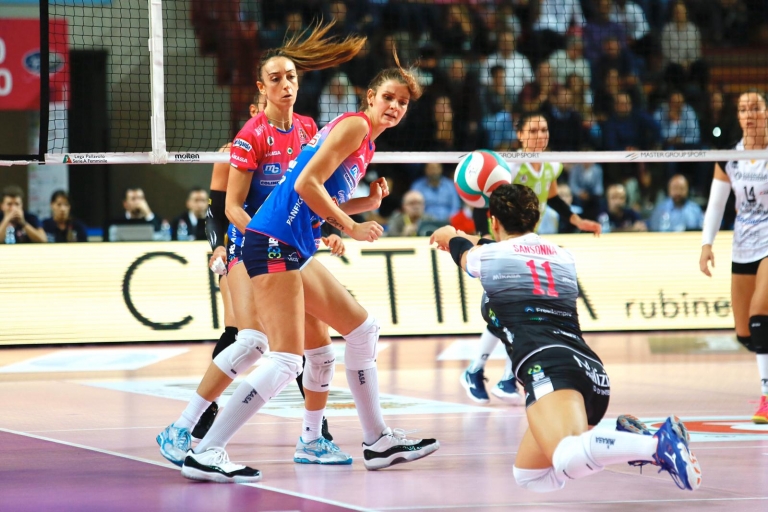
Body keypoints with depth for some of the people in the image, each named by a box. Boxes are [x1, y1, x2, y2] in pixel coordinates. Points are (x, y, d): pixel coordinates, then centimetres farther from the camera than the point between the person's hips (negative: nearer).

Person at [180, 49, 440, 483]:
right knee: (286, 361, -14)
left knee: (363, 329, 17)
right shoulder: (355, 125, -7)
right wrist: (351, 227, -12)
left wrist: (369, 202, 6)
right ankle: (205, 454, -15)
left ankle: (378, 442, 25)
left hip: (297, 250, 10)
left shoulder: (366, 142, 22)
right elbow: (306, 185, -16)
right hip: (275, 243, -10)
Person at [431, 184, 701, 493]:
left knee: (568, 460, -32)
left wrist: (449, 236, 68)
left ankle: (658, 444, -51)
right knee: (530, 477, 20)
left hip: (549, 366, -7)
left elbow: (462, 250, 42)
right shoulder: (564, 257, 29)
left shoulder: (488, 256, 15)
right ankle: (622, 436, -2)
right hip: (590, 369, 7)